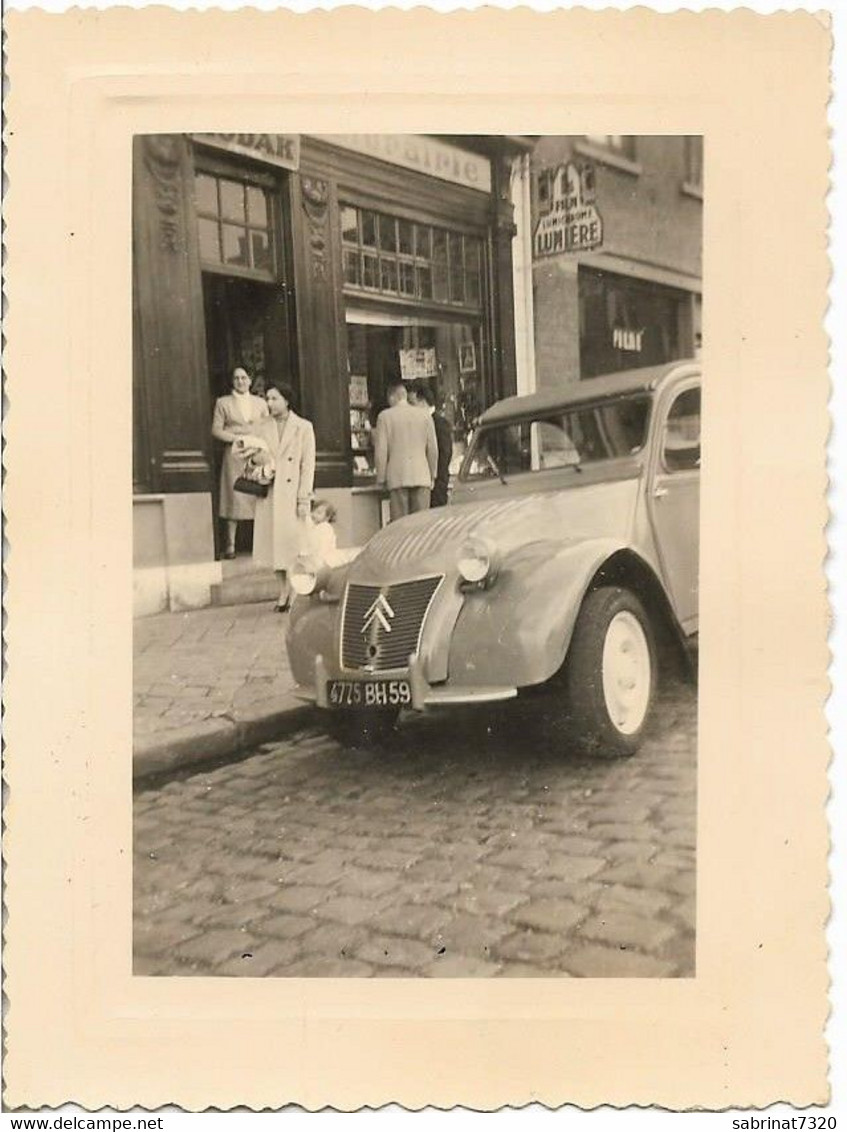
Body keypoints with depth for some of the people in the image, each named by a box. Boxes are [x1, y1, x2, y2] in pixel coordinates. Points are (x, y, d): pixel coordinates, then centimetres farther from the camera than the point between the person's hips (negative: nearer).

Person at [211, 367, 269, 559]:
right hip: (234, 455, -2)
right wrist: (235, 438, -11)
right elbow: (216, 430, 3)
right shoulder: (223, 403, 9)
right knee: (234, 499, -6)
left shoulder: (260, 403, 17)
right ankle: (230, 545, -1)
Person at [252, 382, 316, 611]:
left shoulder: (303, 427, 0)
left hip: (292, 493, -4)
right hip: (269, 493, 4)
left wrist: (304, 498, -9)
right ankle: (283, 591, 16)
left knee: (294, 540, -3)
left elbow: (308, 464, -3)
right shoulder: (263, 427, 10)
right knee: (274, 541, 5)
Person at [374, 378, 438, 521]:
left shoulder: (385, 416, 0)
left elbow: (381, 450, -2)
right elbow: (433, 449, 10)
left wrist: (381, 479, 5)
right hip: (421, 477, 2)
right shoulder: (425, 416, 7)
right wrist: (432, 475, 20)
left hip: (397, 478, -2)